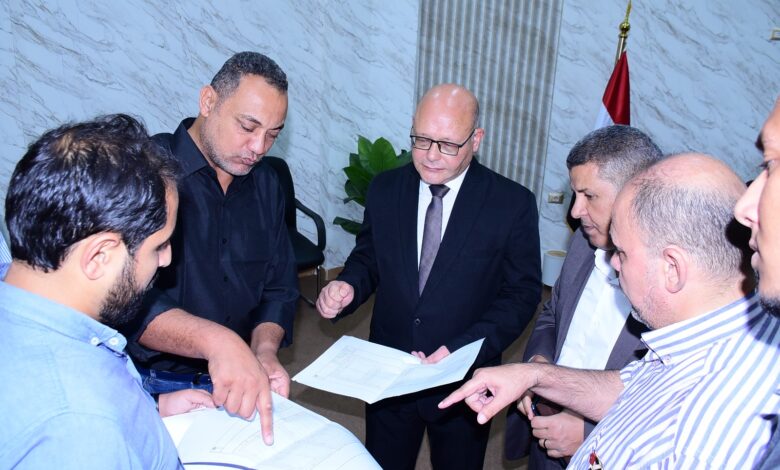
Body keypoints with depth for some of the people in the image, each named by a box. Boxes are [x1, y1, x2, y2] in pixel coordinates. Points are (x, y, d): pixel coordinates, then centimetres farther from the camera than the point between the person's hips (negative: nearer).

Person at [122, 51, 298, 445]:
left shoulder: (265, 185, 3)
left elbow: (279, 287, 4)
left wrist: (264, 351, -15)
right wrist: (217, 341, -42)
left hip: (239, 385, 6)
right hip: (151, 386, -6)